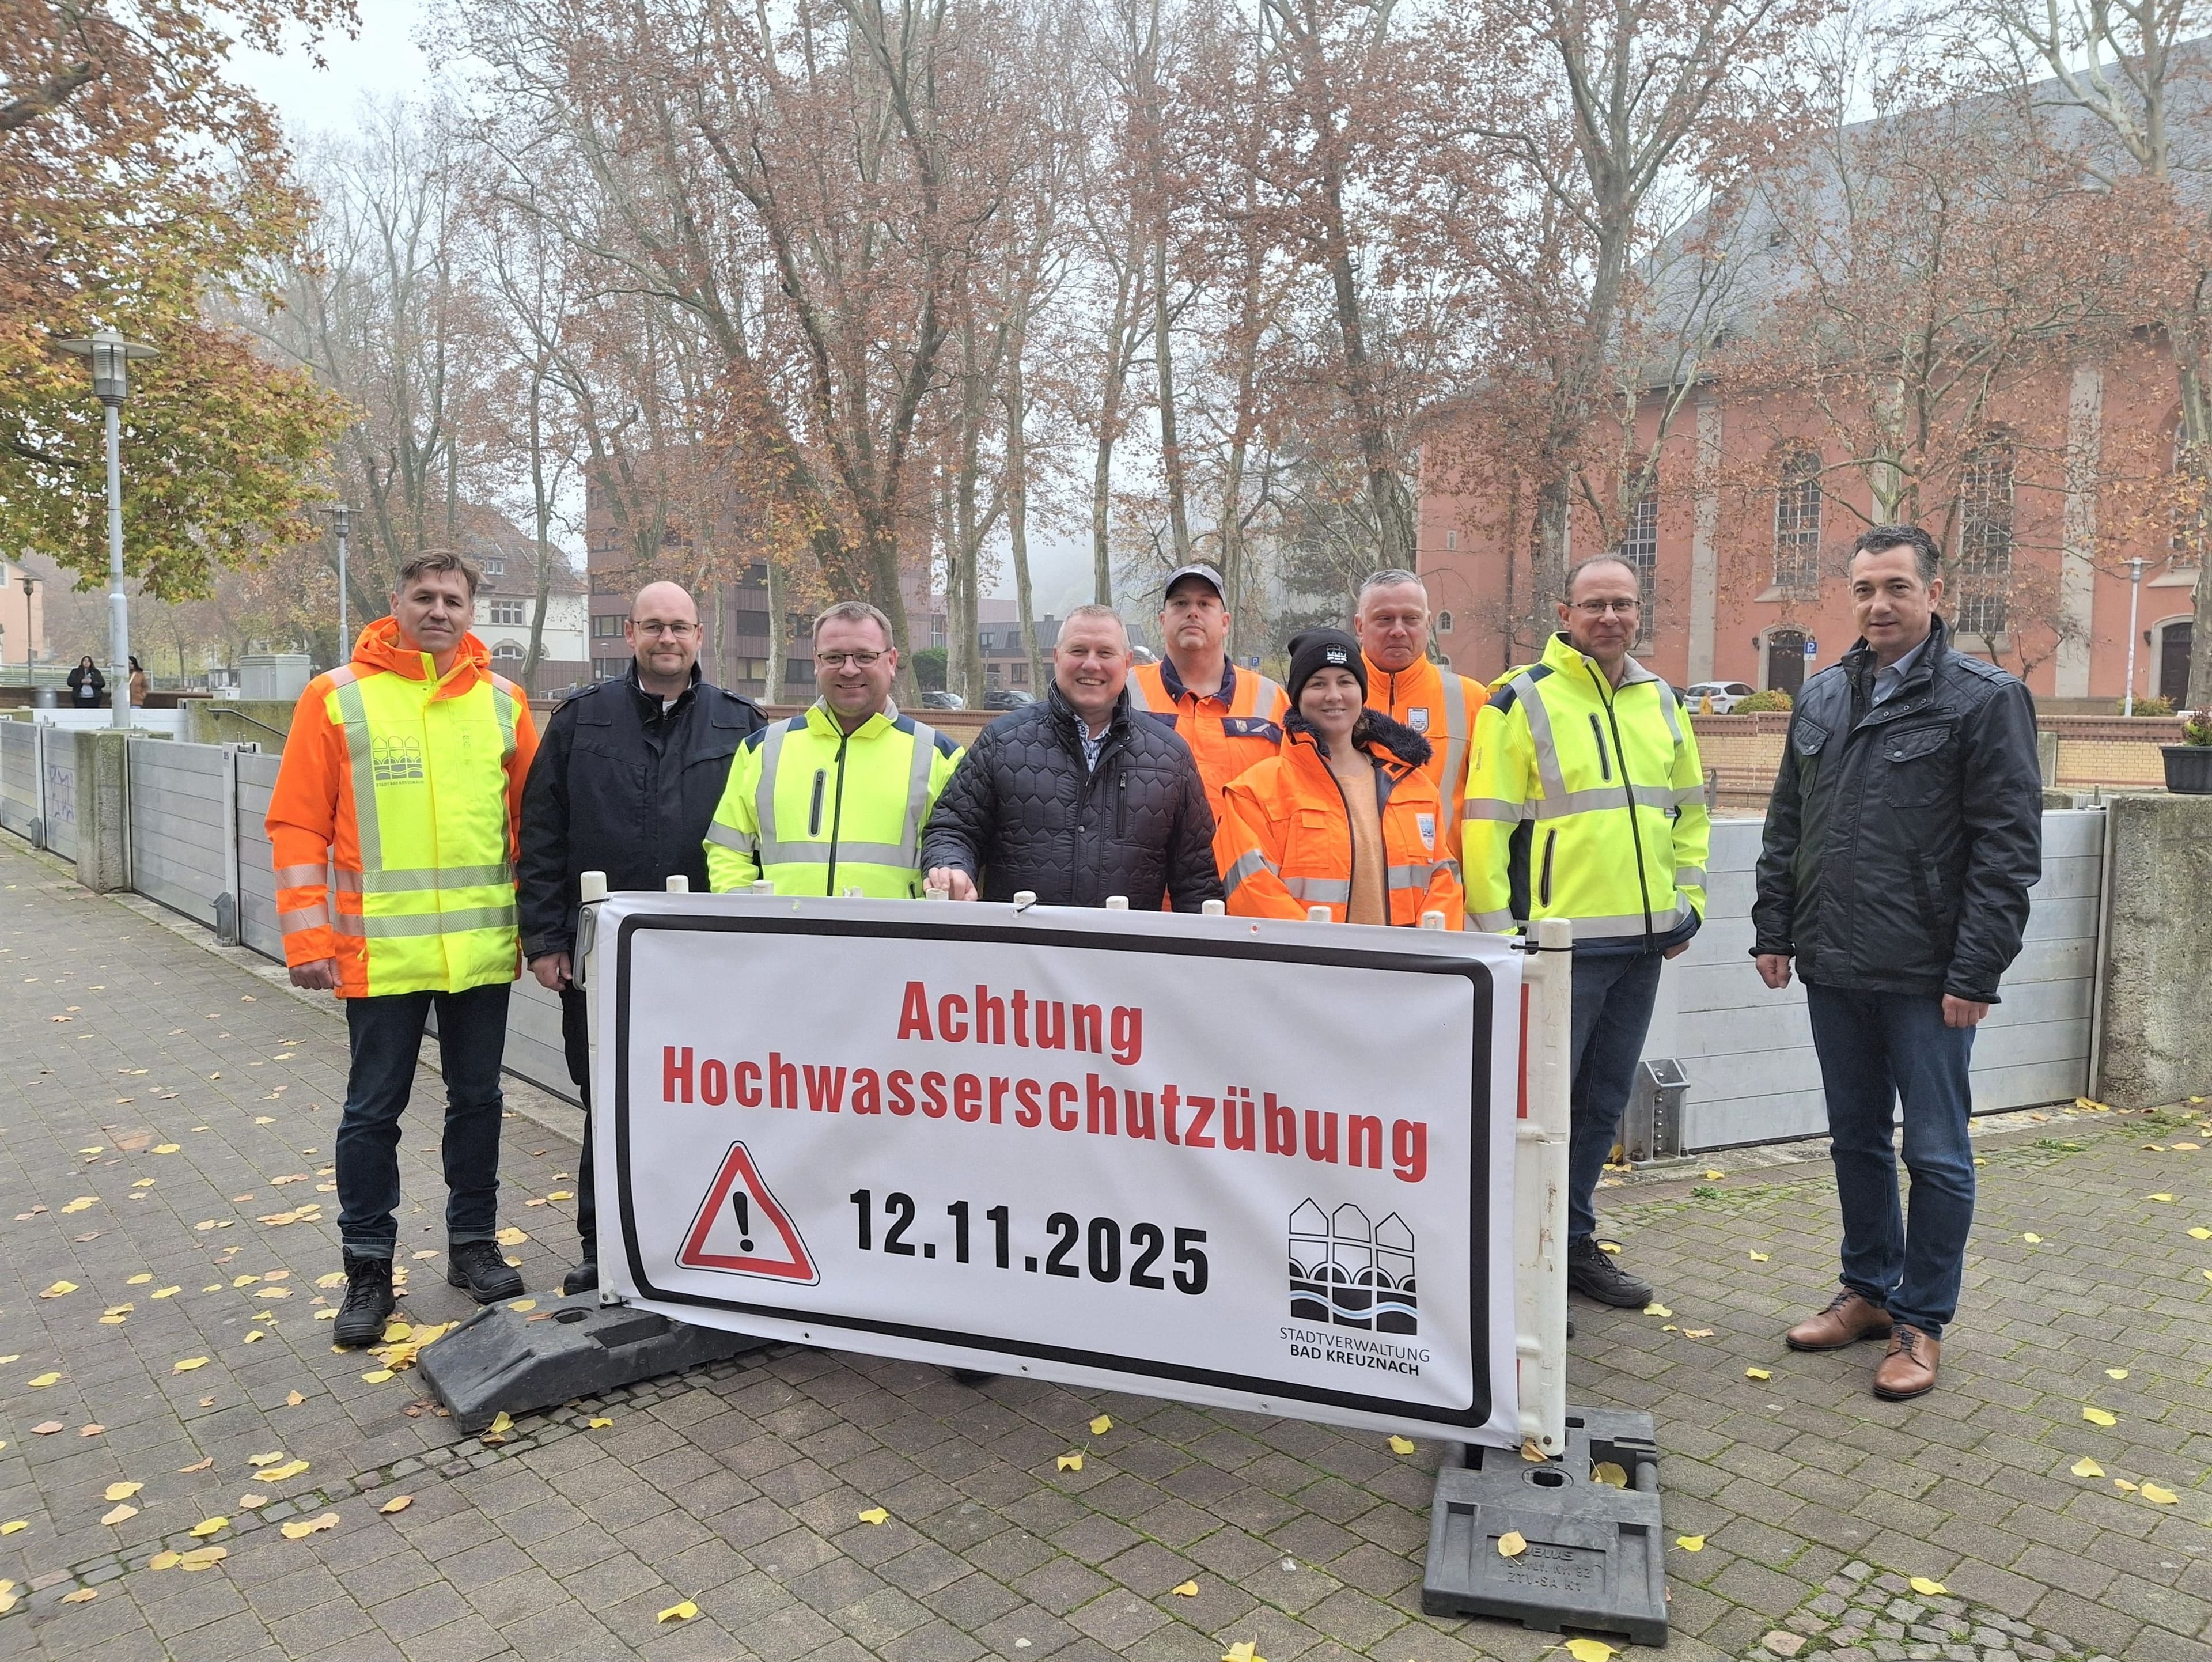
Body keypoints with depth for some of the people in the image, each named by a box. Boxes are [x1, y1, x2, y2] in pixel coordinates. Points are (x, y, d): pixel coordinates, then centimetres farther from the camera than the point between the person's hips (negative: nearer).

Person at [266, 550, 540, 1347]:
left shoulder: (502, 701, 5)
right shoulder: (338, 697, -3)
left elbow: (531, 817, 10)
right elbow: (299, 824, -4)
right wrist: (307, 934, -10)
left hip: (483, 946, 3)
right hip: (380, 948, -2)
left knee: (477, 1099, 13)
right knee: (373, 1110, 8)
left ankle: (473, 1243, 28)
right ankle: (368, 1269, 21)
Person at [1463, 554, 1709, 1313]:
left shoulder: (1660, 701, 13)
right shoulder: (1523, 701, -7)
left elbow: (1690, 809, 22)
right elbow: (1485, 825, -10)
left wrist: (1688, 899, 13)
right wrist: (1498, 930, -13)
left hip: (1642, 939, 6)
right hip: (1558, 941, -6)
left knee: (1603, 1105, 15)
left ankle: (1574, 1243, 30)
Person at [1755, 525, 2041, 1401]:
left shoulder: (1985, 698, -7)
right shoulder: (1821, 698, 11)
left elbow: (2008, 847, -12)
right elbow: (1786, 827, 16)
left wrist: (1976, 973, -16)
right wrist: (1774, 928, 9)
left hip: (1927, 977, -6)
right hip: (1835, 968, 6)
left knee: (1936, 1154, 5)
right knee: (1856, 1140, 16)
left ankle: (1922, 1321, 19)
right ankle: (1869, 1291, 32)